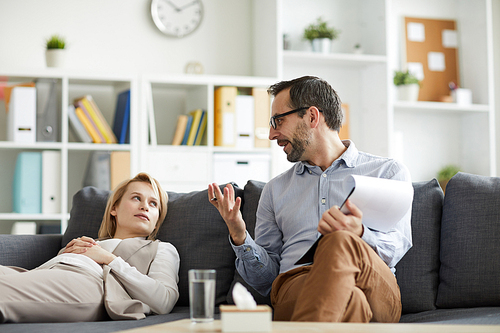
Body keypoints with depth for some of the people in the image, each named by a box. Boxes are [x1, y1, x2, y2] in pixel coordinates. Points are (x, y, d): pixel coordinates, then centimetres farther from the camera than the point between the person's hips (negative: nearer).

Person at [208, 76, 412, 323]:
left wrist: (358, 234, -22)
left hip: (375, 291, 1)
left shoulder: (388, 172, 18)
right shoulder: (275, 190, 28)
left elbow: (396, 246, 1)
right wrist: (239, 236, 2)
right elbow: (266, 280, 22)